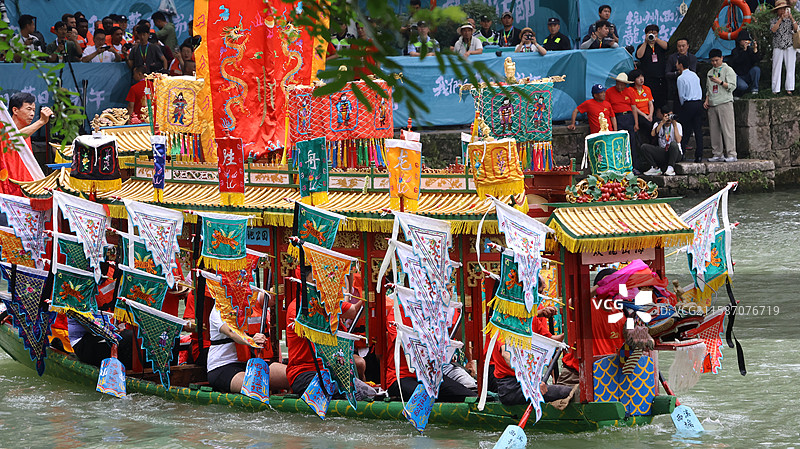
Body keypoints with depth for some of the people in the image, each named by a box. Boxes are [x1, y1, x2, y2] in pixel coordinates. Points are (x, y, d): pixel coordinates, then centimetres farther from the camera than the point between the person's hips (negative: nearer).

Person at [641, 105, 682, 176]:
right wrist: (662, 122, -19)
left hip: (675, 154, -3)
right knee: (644, 147, -18)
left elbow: (678, 140, -17)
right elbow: (653, 134, -15)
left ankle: (670, 168, -29)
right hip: (662, 153, 3)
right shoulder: (658, 125, 7)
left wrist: (674, 125, -18)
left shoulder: (677, 125, 0)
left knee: (673, 143, -38)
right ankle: (655, 168, -14)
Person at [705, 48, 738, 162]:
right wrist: (707, 100, 13)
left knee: (727, 129, -11)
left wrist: (720, 82, -18)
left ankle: (731, 154, -13)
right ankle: (718, 154, 7)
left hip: (725, 103, -6)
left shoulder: (728, 70, 1)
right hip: (712, 105, 6)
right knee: (714, 130, 3)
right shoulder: (710, 72, 21)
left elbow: (732, 86, -7)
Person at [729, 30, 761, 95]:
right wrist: (744, 50, -29)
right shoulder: (735, 51, -3)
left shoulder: (750, 50, 5)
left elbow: (757, 60, -10)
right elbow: (737, 61, -23)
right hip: (738, 76, -4)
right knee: (743, 86, -33)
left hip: (748, 77, 4)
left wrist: (755, 50, -25)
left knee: (756, 69, -25)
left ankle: (754, 89, -13)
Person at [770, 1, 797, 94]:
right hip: (777, 47, -1)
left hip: (789, 48, 1)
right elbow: (773, 29, -14)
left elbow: (796, 29, -5)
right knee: (777, 68, -2)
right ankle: (775, 89, 0)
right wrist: (781, 19, -18)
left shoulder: (789, 20, 9)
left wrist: (791, 17, -14)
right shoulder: (774, 20, 5)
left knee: (790, 68, -4)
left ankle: (789, 89, -2)